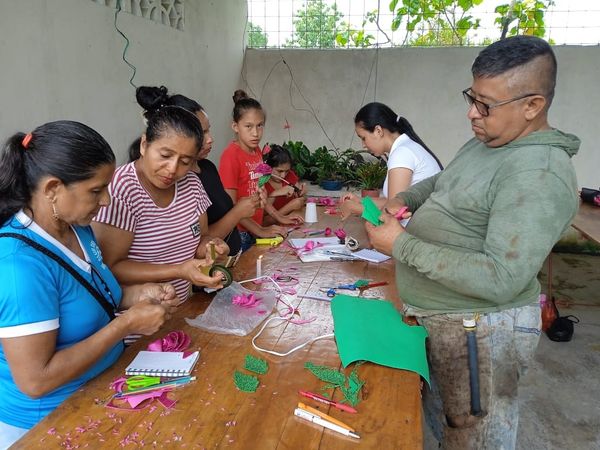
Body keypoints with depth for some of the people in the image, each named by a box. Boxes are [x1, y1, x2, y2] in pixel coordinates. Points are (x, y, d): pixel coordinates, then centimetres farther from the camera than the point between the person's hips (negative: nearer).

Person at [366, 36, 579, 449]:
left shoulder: (538, 175, -24)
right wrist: (404, 199, 2)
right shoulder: (487, 140, 6)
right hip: (437, 318, 9)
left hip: (479, 331, -8)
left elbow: (501, 281, -30)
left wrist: (401, 244, -26)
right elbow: (443, 181, 23)